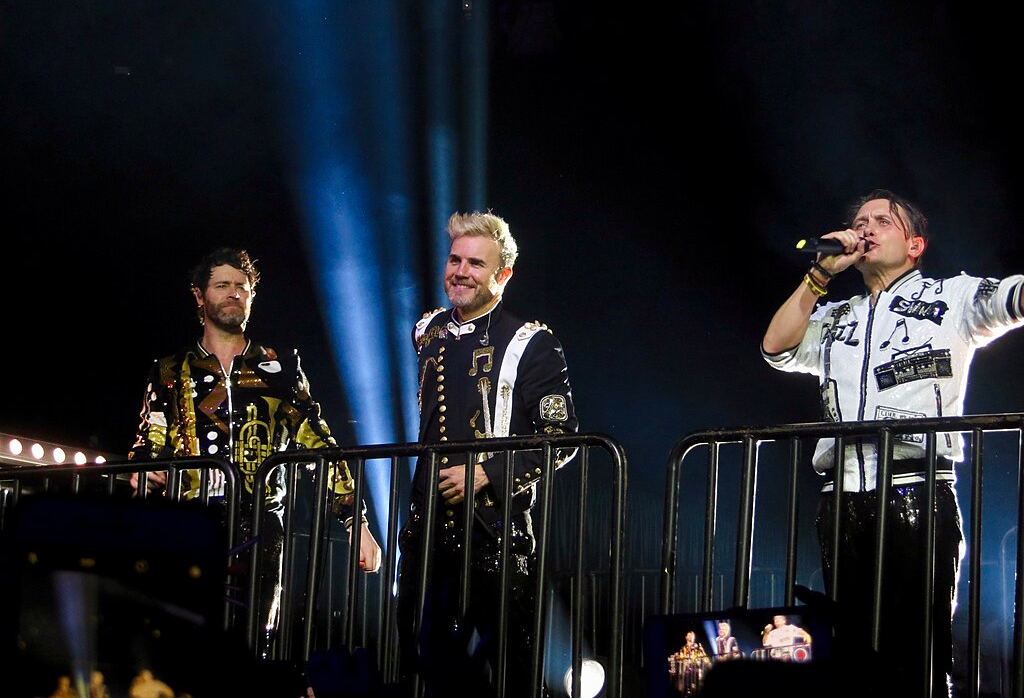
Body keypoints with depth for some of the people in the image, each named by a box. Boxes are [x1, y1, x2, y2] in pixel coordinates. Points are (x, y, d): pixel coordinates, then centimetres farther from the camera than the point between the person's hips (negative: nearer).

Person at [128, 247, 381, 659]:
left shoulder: (280, 367, 16)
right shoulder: (170, 373, 17)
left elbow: (319, 446, 10)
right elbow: (148, 446, 11)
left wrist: (356, 521, 1)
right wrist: (144, 472, -14)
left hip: (260, 532, 0)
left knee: (255, 648, -5)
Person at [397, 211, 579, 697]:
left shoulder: (531, 344, -6)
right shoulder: (429, 334, 14)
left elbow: (560, 438, -10)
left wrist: (485, 474, -17)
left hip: (496, 529, -6)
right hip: (429, 525, 6)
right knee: (425, 654, 8)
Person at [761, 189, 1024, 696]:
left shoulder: (951, 297, 12)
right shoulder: (835, 319, 26)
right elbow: (777, 348, 12)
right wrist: (820, 275, 11)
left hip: (917, 494, -4)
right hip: (843, 499, 5)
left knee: (920, 648, -8)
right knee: (852, 648, 3)